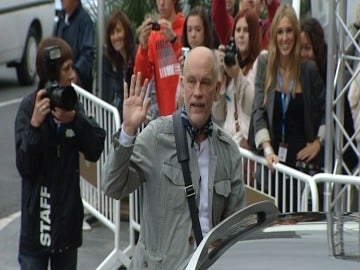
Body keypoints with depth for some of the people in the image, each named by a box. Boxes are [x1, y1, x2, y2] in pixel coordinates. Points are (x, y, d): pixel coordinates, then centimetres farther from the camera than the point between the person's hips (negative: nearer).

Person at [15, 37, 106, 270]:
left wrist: (74, 120, -18)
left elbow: (95, 151, -5)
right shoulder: (30, 106, -11)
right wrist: (35, 124, -27)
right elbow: (24, 166, -16)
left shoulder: (71, 103, 1)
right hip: (38, 219, -4)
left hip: (69, 216, 4)